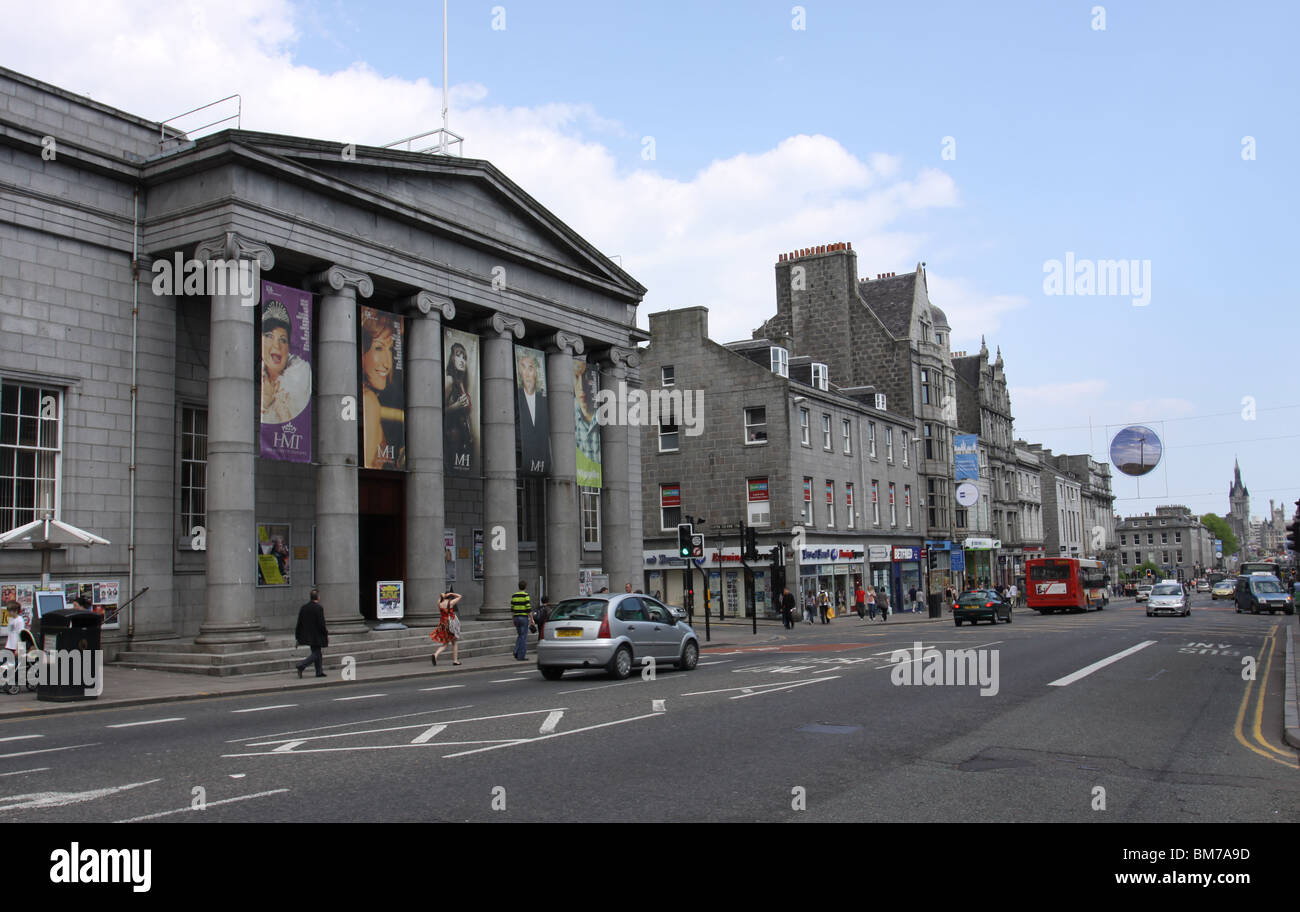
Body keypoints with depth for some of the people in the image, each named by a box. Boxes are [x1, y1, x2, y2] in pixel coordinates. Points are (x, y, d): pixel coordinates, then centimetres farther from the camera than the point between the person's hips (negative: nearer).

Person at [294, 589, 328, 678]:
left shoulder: (303, 608, 4)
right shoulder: (319, 608, -16)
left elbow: (299, 623, 6)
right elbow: (321, 624, -17)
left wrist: (298, 637, 11)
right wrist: (326, 634, -6)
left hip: (307, 636, 7)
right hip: (317, 636, -7)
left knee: (317, 653, 16)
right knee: (316, 654, 0)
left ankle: (319, 672, 17)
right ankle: (301, 666, -15)